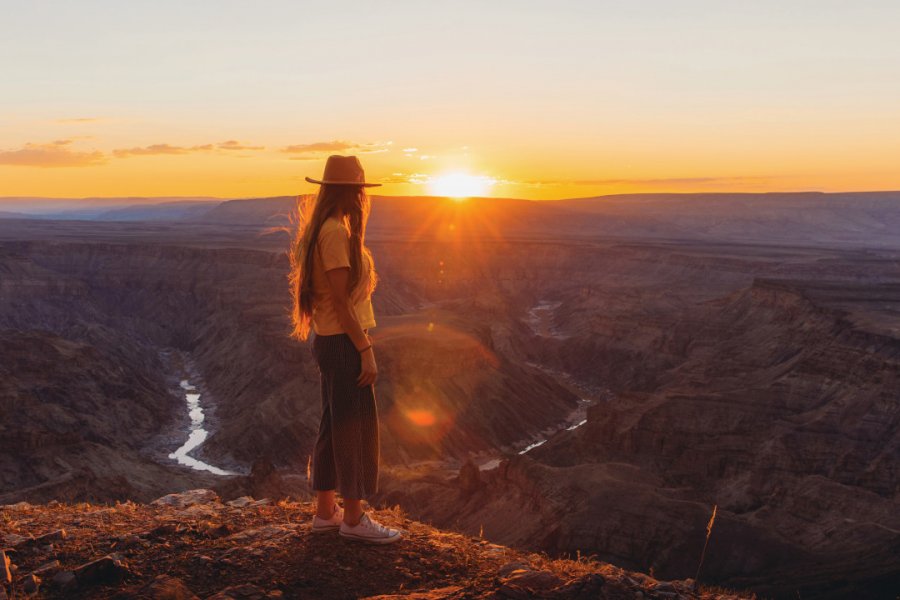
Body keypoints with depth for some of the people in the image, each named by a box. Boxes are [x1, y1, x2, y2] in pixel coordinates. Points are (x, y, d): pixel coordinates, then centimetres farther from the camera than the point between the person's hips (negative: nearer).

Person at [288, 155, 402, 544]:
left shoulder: (321, 230, 14)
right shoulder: (336, 233, -17)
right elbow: (341, 300, -20)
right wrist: (366, 351, -18)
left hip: (329, 341, 10)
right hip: (344, 342, -10)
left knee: (335, 426, 16)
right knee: (356, 428, -1)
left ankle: (325, 512, 26)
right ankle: (354, 519, 9)